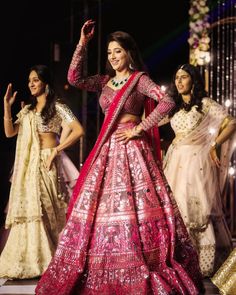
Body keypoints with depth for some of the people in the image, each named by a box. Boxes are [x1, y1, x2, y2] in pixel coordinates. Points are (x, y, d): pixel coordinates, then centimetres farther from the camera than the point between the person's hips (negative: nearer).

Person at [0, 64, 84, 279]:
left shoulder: (57, 107, -2)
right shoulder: (27, 110, 16)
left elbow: (78, 130, -12)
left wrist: (56, 150, -13)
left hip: (46, 164, -6)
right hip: (27, 165, 6)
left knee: (44, 210, -5)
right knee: (28, 209, 4)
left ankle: (48, 262, 3)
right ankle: (28, 261, 10)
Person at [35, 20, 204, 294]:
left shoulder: (139, 79, -3)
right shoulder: (105, 80, 14)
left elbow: (167, 102, -14)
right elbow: (74, 79, 2)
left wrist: (139, 129, -13)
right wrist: (82, 43, -2)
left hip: (131, 149, -6)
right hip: (106, 150, 7)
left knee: (134, 207, -9)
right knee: (96, 207, 5)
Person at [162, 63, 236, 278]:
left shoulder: (205, 104, 0)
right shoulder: (174, 107, 15)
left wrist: (215, 145, -13)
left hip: (197, 160, -5)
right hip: (176, 160, 5)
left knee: (198, 206, -8)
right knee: (176, 205, 1)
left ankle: (204, 263, -2)